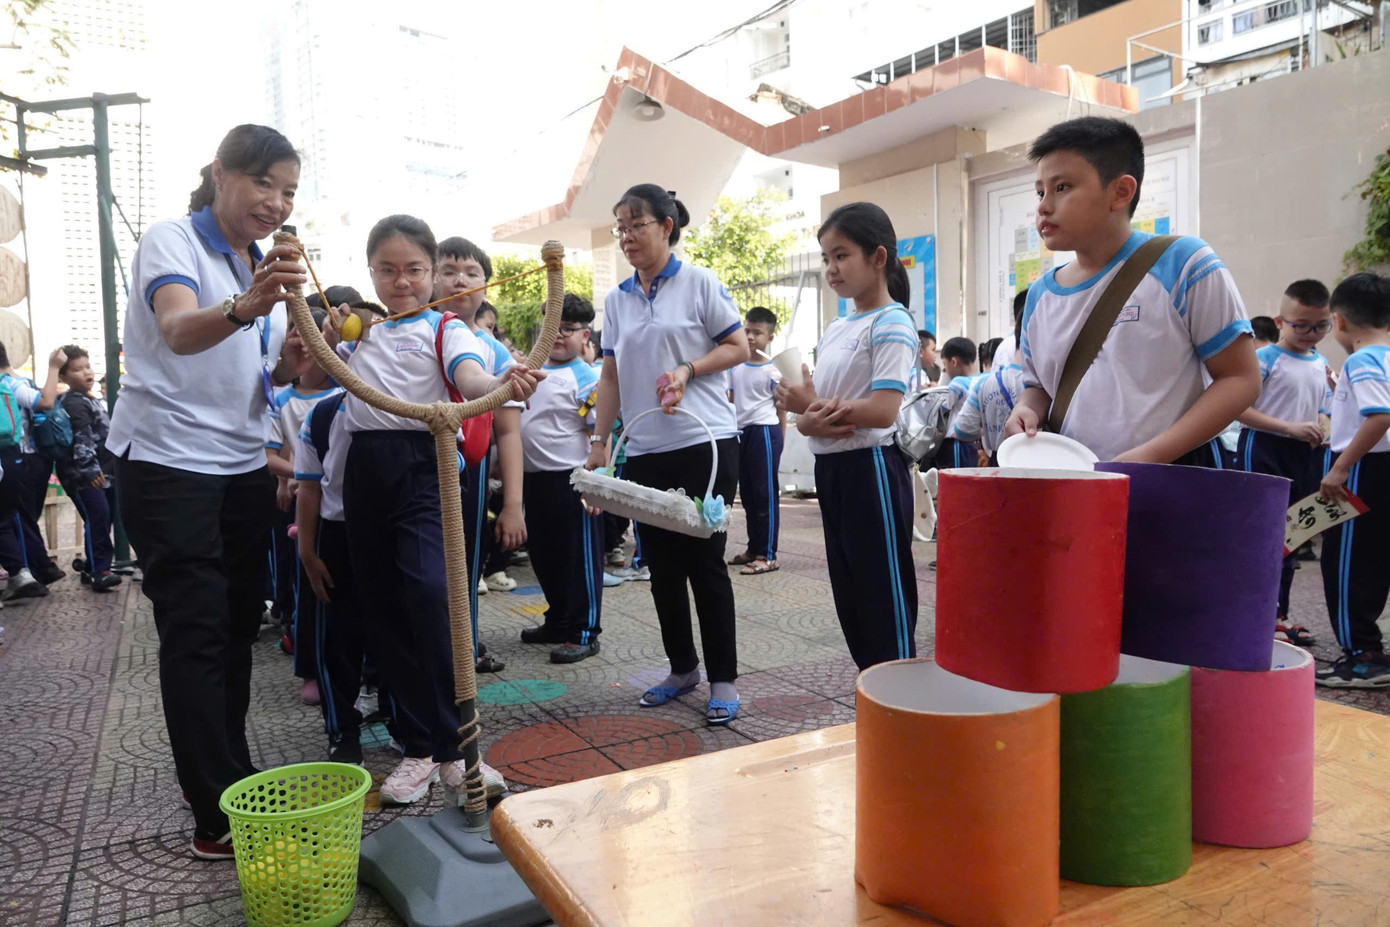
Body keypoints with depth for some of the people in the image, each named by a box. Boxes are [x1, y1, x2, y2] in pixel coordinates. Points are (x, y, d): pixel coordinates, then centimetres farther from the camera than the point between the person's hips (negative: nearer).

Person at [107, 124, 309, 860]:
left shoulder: (267, 265, 13)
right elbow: (178, 332, -31)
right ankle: (220, 819, -2)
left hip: (243, 467, 7)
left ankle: (231, 780, 20)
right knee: (197, 634, -6)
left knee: (237, 627, 9)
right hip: (169, 465, -7)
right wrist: (244, 307, -51)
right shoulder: (171, 242, -10)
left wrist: (293, 364, -9)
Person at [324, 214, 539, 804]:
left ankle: (452, 748, -11)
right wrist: (327, 336, 3)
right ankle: (419, 746, 18)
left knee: (429, 593, -23)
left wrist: (502, 385, -41)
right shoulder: (362, 330, 18)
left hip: (423, 464, -6)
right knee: (381, 606, 6)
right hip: (365, 467, 6)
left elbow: (470, 378, -17)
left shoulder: (443, 327, 3)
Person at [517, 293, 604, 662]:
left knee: (580, 558, 2)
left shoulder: (587, 379, -10)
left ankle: (584, 634, 12)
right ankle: (558, 621, 34)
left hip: (571, 479, -8)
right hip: (535, 478, 8)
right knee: (544, 555, 18)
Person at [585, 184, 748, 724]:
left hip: (704, 442, -5)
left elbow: (739, 348, -1)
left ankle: (723, 680, 10)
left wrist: (688, 369, -15)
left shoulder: (699, 283, -1)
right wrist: (598, 442, 8)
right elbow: (611, 377, 14)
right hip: (644, 451, 5)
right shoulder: (616, 300, 13)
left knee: (704, 560, -2)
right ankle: (682, 668, 26)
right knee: (662, 564, 10)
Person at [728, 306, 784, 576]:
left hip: (764, 432, -7)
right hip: (741, 432, 7)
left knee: (765, 494, -3)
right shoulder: (736, 366, 8)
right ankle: (754, 548, 26)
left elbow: (781, 407, -3)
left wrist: (779, 440, -3)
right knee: (747, 495, 14)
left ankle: (767, 555, 2)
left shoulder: (772, 371, -8)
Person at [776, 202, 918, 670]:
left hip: (871, 468, -9)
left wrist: (815, 404, -11)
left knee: (885, 597, -3)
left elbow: (883, 410, -20)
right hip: (830, 468, 9)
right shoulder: (834, 330, 15)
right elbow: (807, 407, 13)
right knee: (850, 596, 15)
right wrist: (813, 420, -11)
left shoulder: (890, 323, -9)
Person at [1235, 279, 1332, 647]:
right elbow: (1237, 408, -19)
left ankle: (1279, 613, 25)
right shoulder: (1265, 359, -11)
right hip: (1263, 450, -8)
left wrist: (1321, 433, 0)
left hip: (1303, 455, 8)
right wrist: (1290, 427, -24)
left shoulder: (1321, 364, 12)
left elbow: (1320, 411, 22)